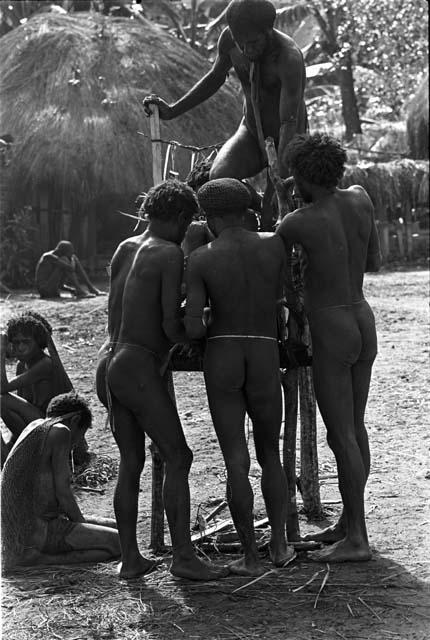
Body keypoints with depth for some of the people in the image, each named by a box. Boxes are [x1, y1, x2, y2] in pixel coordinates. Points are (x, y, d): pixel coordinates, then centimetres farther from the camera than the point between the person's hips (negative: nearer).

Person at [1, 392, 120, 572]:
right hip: (40, 532, -10)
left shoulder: (34, 426, 19)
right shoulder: (60, 431, -7)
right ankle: (38, 559, -16)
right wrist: (83, 524, 4)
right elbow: (63, 493, -11)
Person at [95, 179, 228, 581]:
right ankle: (183, 556, -9)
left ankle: (130, 558, 12)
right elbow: (171, 326, -14)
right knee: (178, 458, -5)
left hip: (108, 364, 8)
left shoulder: (124, 249, 14)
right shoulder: (170, 254, -9)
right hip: (139, 369, -8)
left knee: (131, 462, 12)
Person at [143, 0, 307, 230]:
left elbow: (289, 124, -35)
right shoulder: (229, 39, -14)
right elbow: (215, 77, 10)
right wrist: (172, 111, 6)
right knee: (219, 177, -27)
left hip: (286, 141, -4)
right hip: (250, 133, 4)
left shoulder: (289, 58, -31)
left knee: (271, 224, -18)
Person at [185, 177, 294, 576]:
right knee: (270, 456, 20)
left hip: (220, 361, -1)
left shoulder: (200, 260, -6)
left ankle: (251, 557, 5)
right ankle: (279, 545, 19)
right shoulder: (275, 245, -1)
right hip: (265, 365, 1)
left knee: (236, 463, 4)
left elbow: (193, 330, -10)